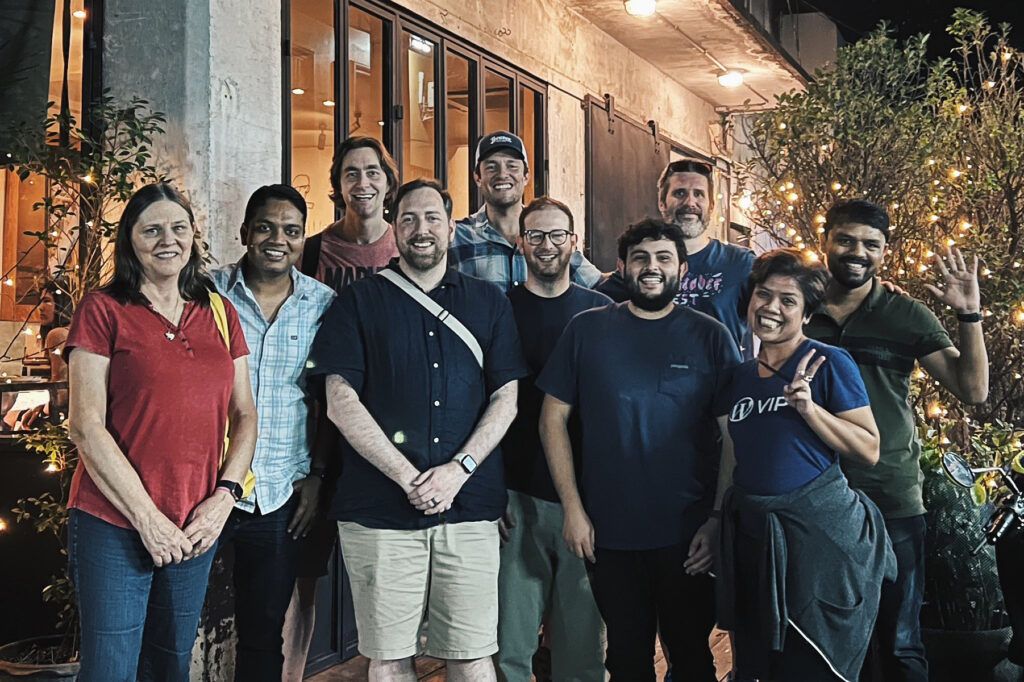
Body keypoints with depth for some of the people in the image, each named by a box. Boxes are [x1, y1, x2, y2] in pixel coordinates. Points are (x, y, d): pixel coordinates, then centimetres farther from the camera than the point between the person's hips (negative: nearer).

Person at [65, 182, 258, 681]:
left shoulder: (220, 314, 10)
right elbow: (86, 426, -10)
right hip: (114, 527, -4)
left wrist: (225, 496, -4)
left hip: (198, 528, 5)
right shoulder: (103, 311, -4)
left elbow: (244, 415, 11)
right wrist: (147, 518, -13)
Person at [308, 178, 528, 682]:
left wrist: (458, 470, -8)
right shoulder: (360, 303, 6)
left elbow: (505, 399, 7)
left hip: (471, 508, 1)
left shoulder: (489, 303, 12)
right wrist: (409, 478, -10)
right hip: (380, 509, -1)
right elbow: (341, 403, -2)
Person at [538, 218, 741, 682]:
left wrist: (718, 521, -7)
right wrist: (573, 509, -4)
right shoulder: (587, 330, 0)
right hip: (607, 535, 1)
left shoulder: (710, 337, -2)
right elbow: (553, 418, 2)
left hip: (689, 537, -1)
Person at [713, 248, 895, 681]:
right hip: (751, 539, 5)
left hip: (820, 535, -5)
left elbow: (870, 451, -11)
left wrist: (810, 409, -20)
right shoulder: (739, 377, 9)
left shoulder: (828, 364, -7)